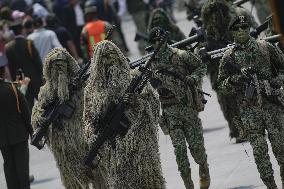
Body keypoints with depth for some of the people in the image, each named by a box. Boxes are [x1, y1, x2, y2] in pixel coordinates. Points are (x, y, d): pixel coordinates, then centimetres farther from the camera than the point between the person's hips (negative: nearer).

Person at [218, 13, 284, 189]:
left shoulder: (265, 47, 5)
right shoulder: (228, 58, 4)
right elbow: (222, 86, 4)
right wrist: (238, 77, -13)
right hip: (249, 110, 0)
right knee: (259, 150, -2)